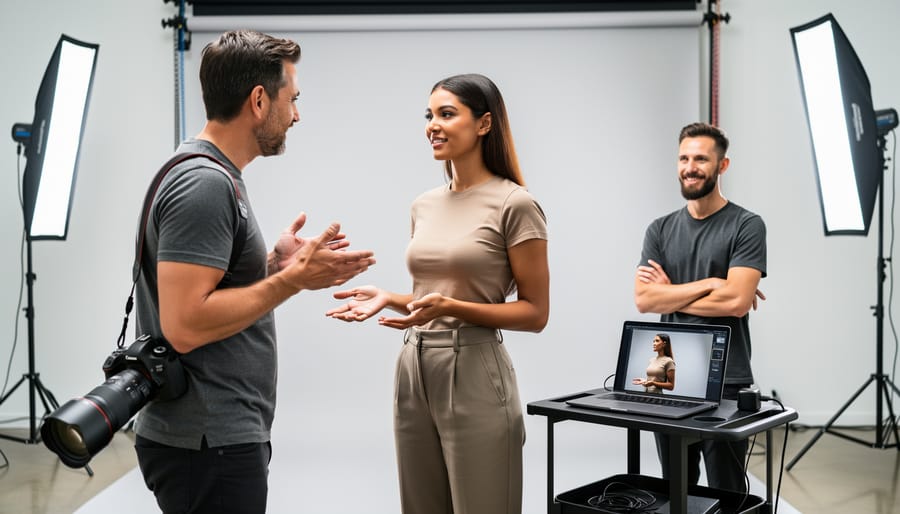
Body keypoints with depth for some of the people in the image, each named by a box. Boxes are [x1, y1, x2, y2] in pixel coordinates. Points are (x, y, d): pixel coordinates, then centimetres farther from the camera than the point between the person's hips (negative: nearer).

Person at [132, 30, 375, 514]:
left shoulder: (209, 173, 12)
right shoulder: (205, 184, -19)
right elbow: (184, 325, -25)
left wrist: (273, 264, 7)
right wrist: (291, 280, -19)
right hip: (209, 445, -10)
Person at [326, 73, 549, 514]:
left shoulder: (514, 204, -9)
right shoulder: (425, 205, 12)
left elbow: (535, 312, -9)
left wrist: (450, 307, -20)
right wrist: (388, 299, 1)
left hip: (473, 376, -7)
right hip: (414, 371, 7)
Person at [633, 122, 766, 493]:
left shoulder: (746, 225, -6)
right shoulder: (660, 230, 8)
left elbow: (736, 301, -18)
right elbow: (643, 299, -5)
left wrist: (670, 294, -7)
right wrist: (708, 283, -12)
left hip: (725, 382, -4)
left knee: (725, 492, 6)